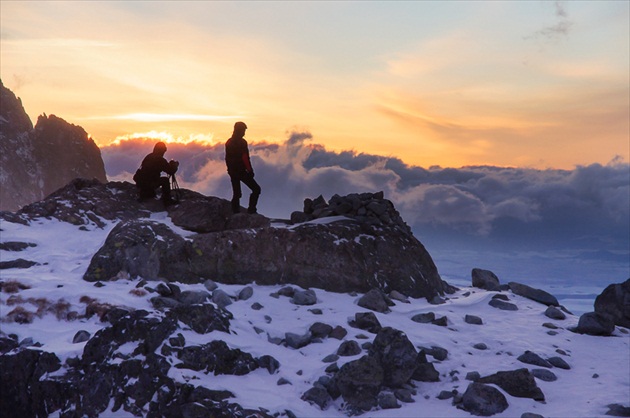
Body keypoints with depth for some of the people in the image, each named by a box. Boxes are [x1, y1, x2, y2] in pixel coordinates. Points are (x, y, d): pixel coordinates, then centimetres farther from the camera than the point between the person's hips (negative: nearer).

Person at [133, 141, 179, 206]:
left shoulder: (148, 157, 11)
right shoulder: (160, 159, -12)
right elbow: (171, 171, -7)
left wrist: (170, 164, 26)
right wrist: (175, 165, 13)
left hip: (139, 182, 8)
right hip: (148, 183, -8)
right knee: (165, 180, 2)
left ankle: (143, 194, 34)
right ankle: (167, 200, 0)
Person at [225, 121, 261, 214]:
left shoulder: (228, 143, 11)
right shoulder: (242, 142, -13)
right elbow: (245, 158, -17)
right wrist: (250, 170, -11)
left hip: (232, 172, 8)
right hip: (241, 171, -8)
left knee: (236, 193, 14)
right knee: (256, 189, 0)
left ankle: (235, 213, 12)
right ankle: (251, 209, -8)